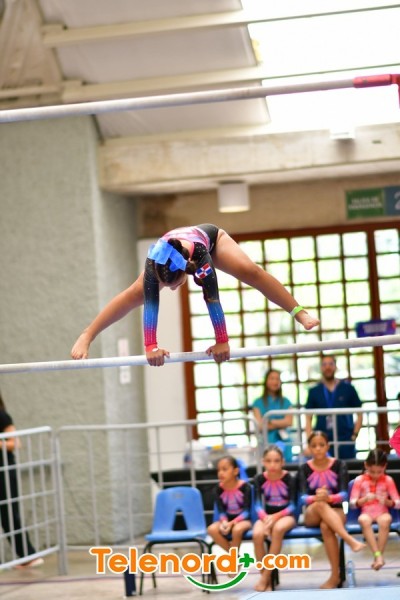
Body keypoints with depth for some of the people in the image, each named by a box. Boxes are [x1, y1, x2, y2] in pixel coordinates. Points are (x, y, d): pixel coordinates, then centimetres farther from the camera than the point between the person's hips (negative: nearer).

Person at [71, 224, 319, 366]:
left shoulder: (200, 255, -49)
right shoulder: (153, 262, -43)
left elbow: (212, 298, -48)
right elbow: (150, 304, -42)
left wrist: (222, 341, -47)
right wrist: (150, 346, -47)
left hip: (211, 239, -2)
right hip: (169, 252, 2)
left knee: (251, 272, -24)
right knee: (137, 293, -8)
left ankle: (300, 312, -21)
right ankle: (86, 337, 1)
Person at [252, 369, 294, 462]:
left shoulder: (285, 402, 12)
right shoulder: (259, 403, 7)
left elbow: (289, 422, 0)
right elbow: (260, 426, -1)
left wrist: (270, 422, -7)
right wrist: (280, 424, -4)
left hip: (283, 443, 2)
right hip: (266, 443, -2)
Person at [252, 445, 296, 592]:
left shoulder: (288, 478, -7)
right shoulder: (259, 479, -1)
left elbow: (292, 506, -9)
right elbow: (258, 505, -5)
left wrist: (276, 516, -24)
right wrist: (265, 518, -26)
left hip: (285, 516, -2)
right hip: (267, 516, 2)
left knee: (278, 529, -37)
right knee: (257, 534, -32)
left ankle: (266, 576, -28)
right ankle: (267, 578, -18)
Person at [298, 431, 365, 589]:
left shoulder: (339, 465, 1)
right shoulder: (304, 468, 3)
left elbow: (344, 494, -10)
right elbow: (303, 497, -9)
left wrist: (329, 497, -32)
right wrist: (315, 498, -33)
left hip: (335, 511, -1)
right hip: (312, 515, 1)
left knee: (326, 527, -38)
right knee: (320, 504, -37)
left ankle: (335, 575, -36)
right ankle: (350, 540, -49)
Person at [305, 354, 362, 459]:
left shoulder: (348, 389, 5)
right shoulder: (314, 392, 8)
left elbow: (359, 415, 8)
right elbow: (308, 418, 9)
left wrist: (354, 435, -2)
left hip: (346, 441, -1)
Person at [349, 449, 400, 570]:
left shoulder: (388, 480, 3)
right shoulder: (359, 480, 1)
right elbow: (353, 503, 1)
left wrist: (387, 501, -19)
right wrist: (365, 499, -19)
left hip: (382, 513, 0)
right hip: (366, 513, 0)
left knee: (386, 520, -38)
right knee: (364, 520, -38)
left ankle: (377, 557, -32)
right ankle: (378, 556, -42)